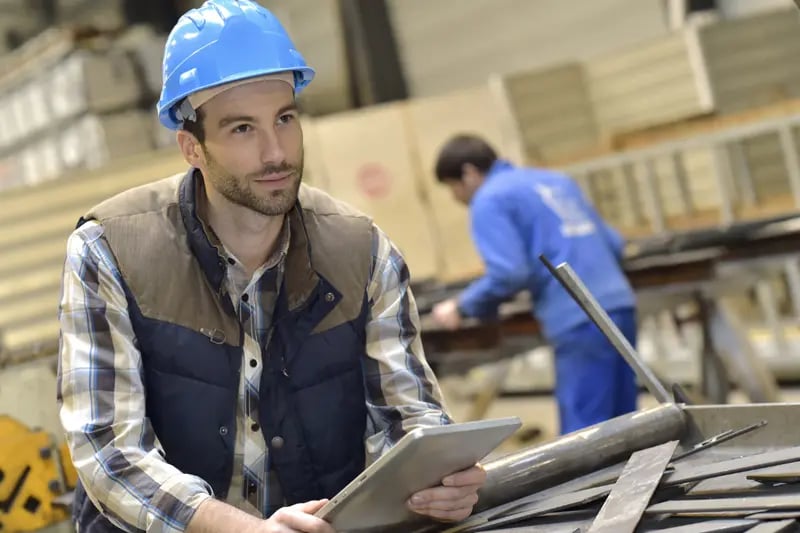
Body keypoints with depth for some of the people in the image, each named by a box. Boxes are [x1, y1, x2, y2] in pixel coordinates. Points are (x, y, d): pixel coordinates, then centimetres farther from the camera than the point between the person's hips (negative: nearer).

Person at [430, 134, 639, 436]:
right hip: (620, 307, 8)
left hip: (579, 323, -8)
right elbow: (614, 245, 23)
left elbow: (508, 274, -11)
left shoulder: (489, 201, 0)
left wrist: (462, 308, 3)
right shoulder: (555, 180, 24)